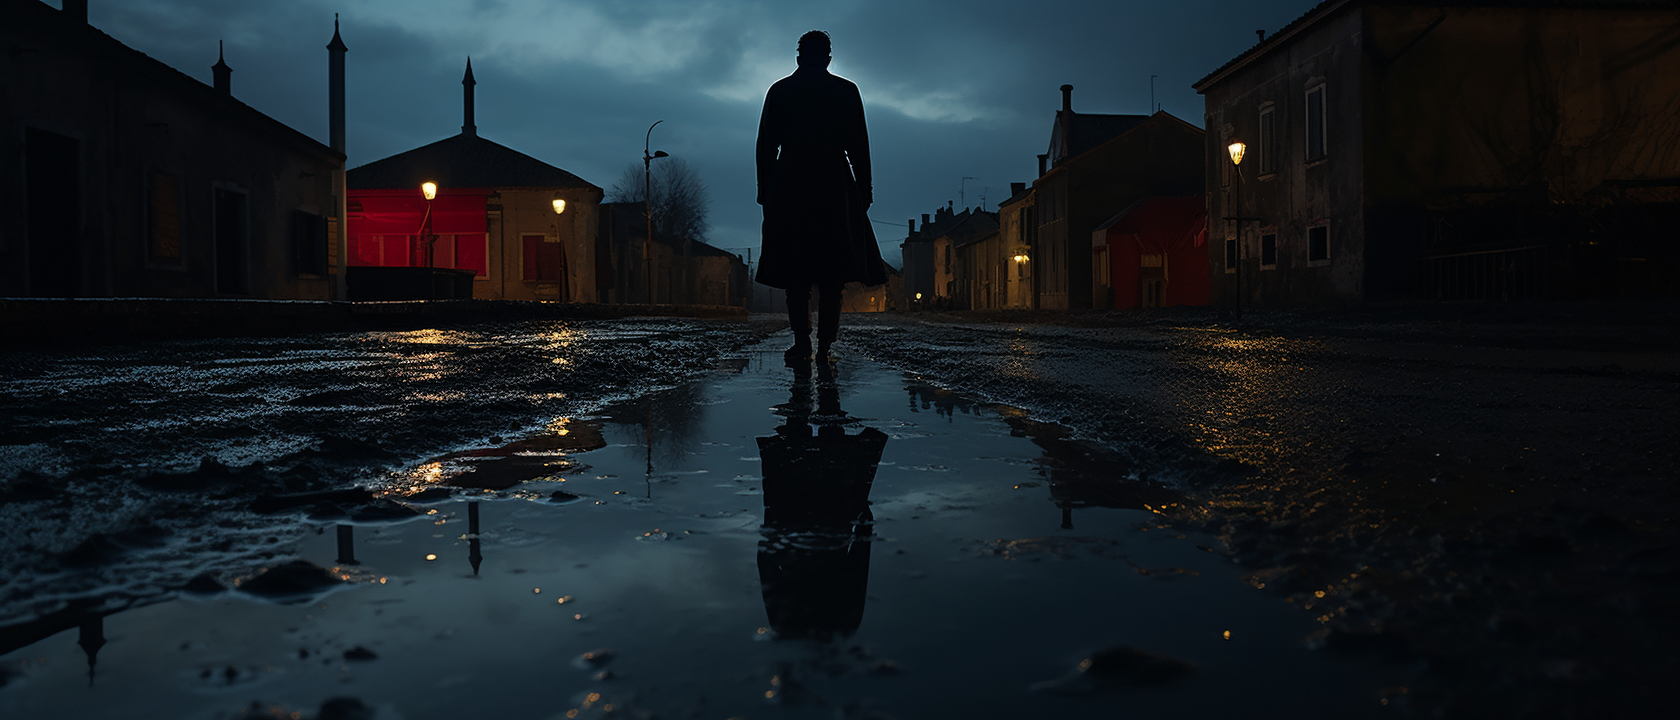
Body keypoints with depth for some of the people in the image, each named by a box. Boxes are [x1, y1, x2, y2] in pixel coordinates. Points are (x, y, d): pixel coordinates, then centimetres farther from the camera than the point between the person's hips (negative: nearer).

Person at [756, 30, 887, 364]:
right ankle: (825, 346, -1)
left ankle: (802, 342, -8)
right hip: (835, 187, 0)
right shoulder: (846, 91, 3)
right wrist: (864, 189, 7)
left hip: (789, 187, 1)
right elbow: (858, 145, 1)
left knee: (795, 267, 4)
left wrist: (765, 190, 10)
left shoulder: (779, 91, 6)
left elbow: (766, 145, 5)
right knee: (831, 270, 3)